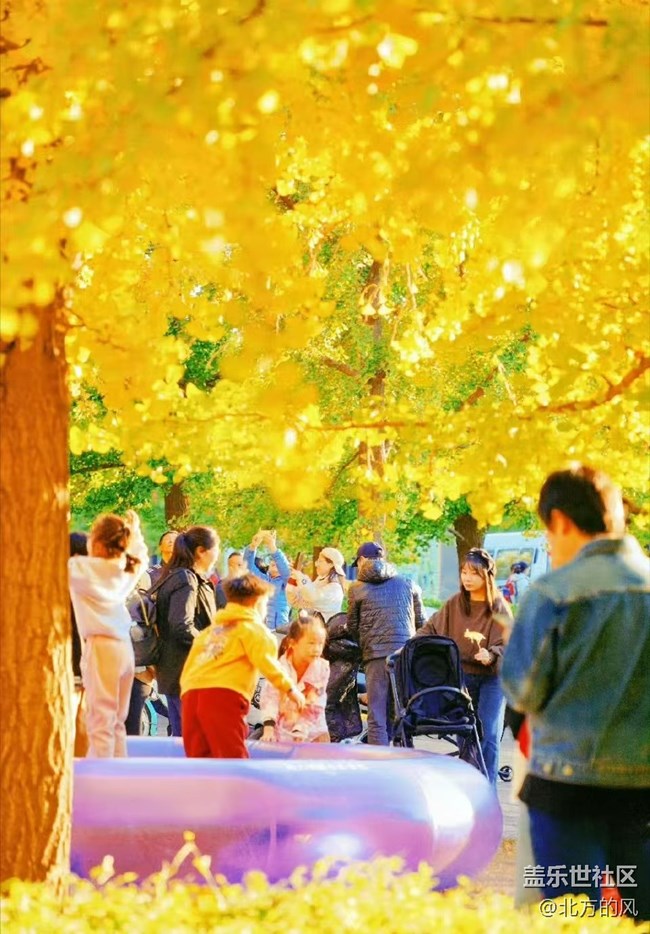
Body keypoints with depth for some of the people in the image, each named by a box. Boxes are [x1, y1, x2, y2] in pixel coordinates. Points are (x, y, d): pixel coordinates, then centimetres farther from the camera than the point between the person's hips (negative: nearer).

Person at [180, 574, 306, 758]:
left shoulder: (211, 629, 29)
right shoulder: (253, 628, 10)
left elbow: (188, 668, 23)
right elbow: (266, 661, -6)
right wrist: (290, 688, -1)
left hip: (191, 693, 6)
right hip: (223, 695, -6)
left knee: (200, 762, 8)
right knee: (233, 759, -9)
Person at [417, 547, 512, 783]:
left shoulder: (499, 608, -5)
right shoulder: (454, 604, 5)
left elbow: (505, 645, -11)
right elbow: (431, 630, 9)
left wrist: (491, 655, -31)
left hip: (491, 677, -3)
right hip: (462, 676, 3)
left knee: (488, 736, -8)